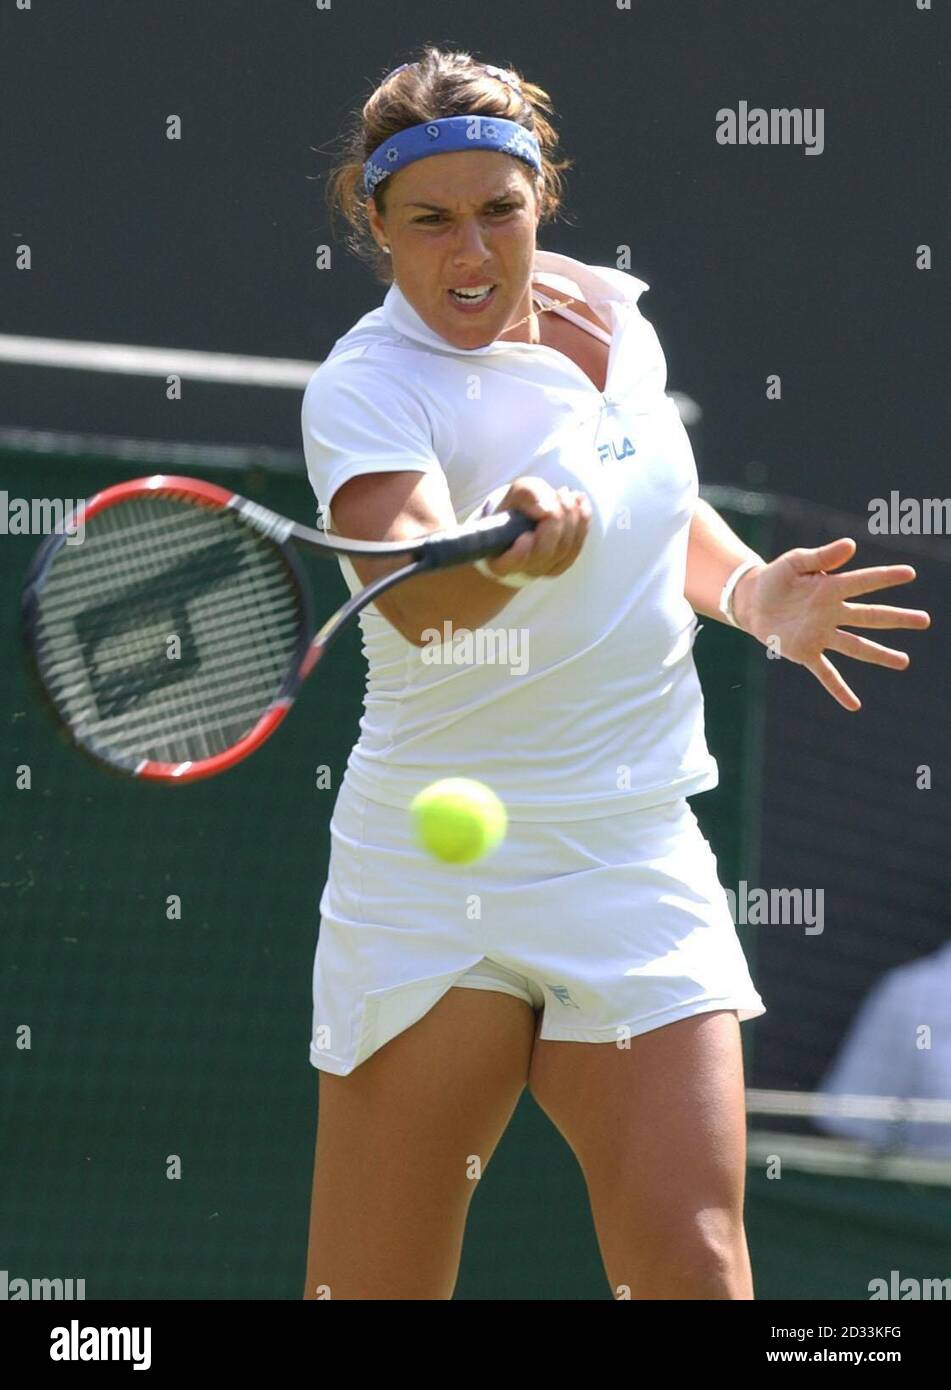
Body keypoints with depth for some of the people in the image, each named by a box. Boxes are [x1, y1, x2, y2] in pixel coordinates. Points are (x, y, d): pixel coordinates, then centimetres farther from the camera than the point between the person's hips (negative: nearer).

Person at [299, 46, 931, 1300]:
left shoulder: (612, 316, 6)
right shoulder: (365, 387, -12)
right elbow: (417, 602, -33)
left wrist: (751, 588, 8)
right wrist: (522, 547, -53)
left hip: (636, 869, 4)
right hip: (431, 892, -4)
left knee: (693, 1269, -11)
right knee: (371, 1290, -3)